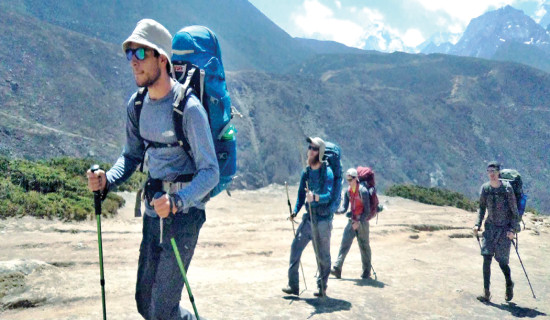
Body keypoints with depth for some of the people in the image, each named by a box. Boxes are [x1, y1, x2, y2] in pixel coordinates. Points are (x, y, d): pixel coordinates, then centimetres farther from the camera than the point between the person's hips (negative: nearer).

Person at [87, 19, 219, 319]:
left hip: (185, 210, -7)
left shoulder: (188, 107, -17)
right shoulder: (136, 105, 6)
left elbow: (210, 172, -18)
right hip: (153, 210, 7)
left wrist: (177, 201, -35)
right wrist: (107, 180, -4)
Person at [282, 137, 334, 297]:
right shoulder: (306, 172, 9)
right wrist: (295, 211, 4)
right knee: (295, 248, 0)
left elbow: (328, 196, -21)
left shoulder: (327, 172, -10)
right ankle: (293, 286, 8)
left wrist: (315, 197, -41)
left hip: (323, 219, -6)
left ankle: (322, 288, 19)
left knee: (322, 255, 4)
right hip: (308, 218, 6)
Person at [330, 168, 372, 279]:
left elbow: (367, 210, -14)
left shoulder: (363, 191, -14)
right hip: (352, 221, 6)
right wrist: (336, 210, -17)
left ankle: (367, 271, 18)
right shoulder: (348, 192, 6)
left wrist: (359, 222, -21)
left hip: (362, 222, -6)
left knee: (364, 246, 4)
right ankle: (337, 269, -6)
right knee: (344, 244, -3)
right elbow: (344, 207, 3)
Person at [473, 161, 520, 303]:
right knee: (487, 257, -6)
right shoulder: (485, 188, 1)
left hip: (505, 228, -3)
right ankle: (486, 292, -2)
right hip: (490, 226, 3)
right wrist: (477, 224, 3)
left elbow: (514, 210, -7)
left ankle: (509, 284, 30)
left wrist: (513, 229, -13)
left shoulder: (507, 188, -11)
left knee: (501, 259, 0)